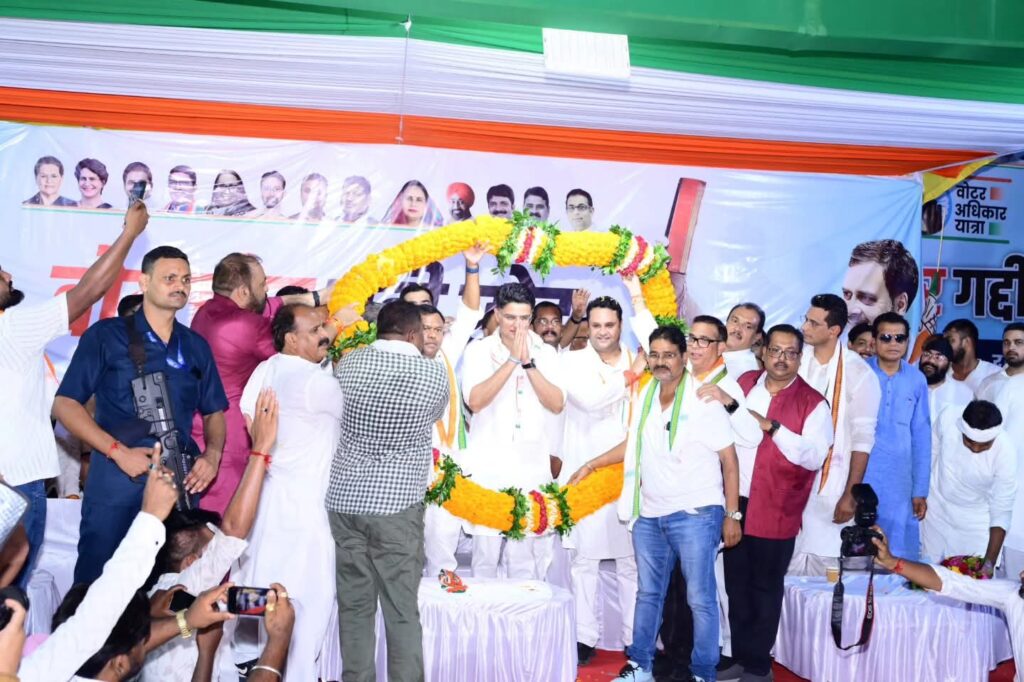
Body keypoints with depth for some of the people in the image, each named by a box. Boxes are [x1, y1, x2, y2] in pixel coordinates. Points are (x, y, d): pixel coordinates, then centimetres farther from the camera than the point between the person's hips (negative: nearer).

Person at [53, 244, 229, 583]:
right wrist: (118, 451, -14)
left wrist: (212, 455, -2)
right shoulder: (107, 335, 1)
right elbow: (65, 404, -3)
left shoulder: (196, 346, 14)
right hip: (117, 479, -4)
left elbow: (214, 412, 19)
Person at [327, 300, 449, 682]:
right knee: (402, 609, 4)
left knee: (354, 605, 10)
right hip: (397, 504, -3)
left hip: (343, 498, 3)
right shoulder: (434, 374, -5)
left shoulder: (348, 363, 2)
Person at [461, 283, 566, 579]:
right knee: (485, 553, 0)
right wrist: (512, 360, -14)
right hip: (488, 467, -2)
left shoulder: (546, 353, 8)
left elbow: (557, 404, -3)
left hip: (532, 468, 2)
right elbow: (475, 401, -12)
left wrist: (528, 362, -11)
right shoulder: (477, 350, 2)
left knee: (527, 557, 3)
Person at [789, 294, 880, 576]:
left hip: (832, 488, -3)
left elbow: (862, 439, -7)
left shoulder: (859, 374, -8)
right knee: (789, 568, 8)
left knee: (826, 567, 0)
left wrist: (851, 495, -9)